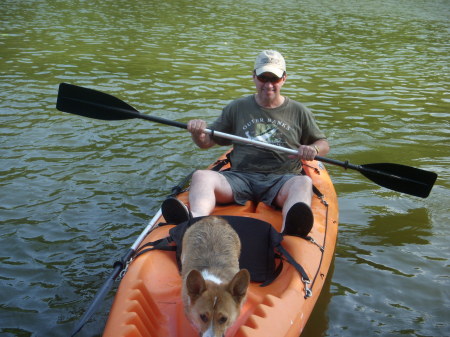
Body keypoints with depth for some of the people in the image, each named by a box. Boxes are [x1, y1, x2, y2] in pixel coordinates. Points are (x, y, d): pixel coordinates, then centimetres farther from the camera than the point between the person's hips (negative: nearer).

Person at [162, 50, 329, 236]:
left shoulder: (298, 112, 17)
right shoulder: (237, 108, 18)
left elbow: (324, 144, 21)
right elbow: (206, 142, 19)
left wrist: (313, 149, -4)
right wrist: (198, 134, -5)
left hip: (281, 179, -1)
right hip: (240, 177, 1)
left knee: (303, 182, -34)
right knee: (201, 176, -26)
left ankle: (289, 231, -65)